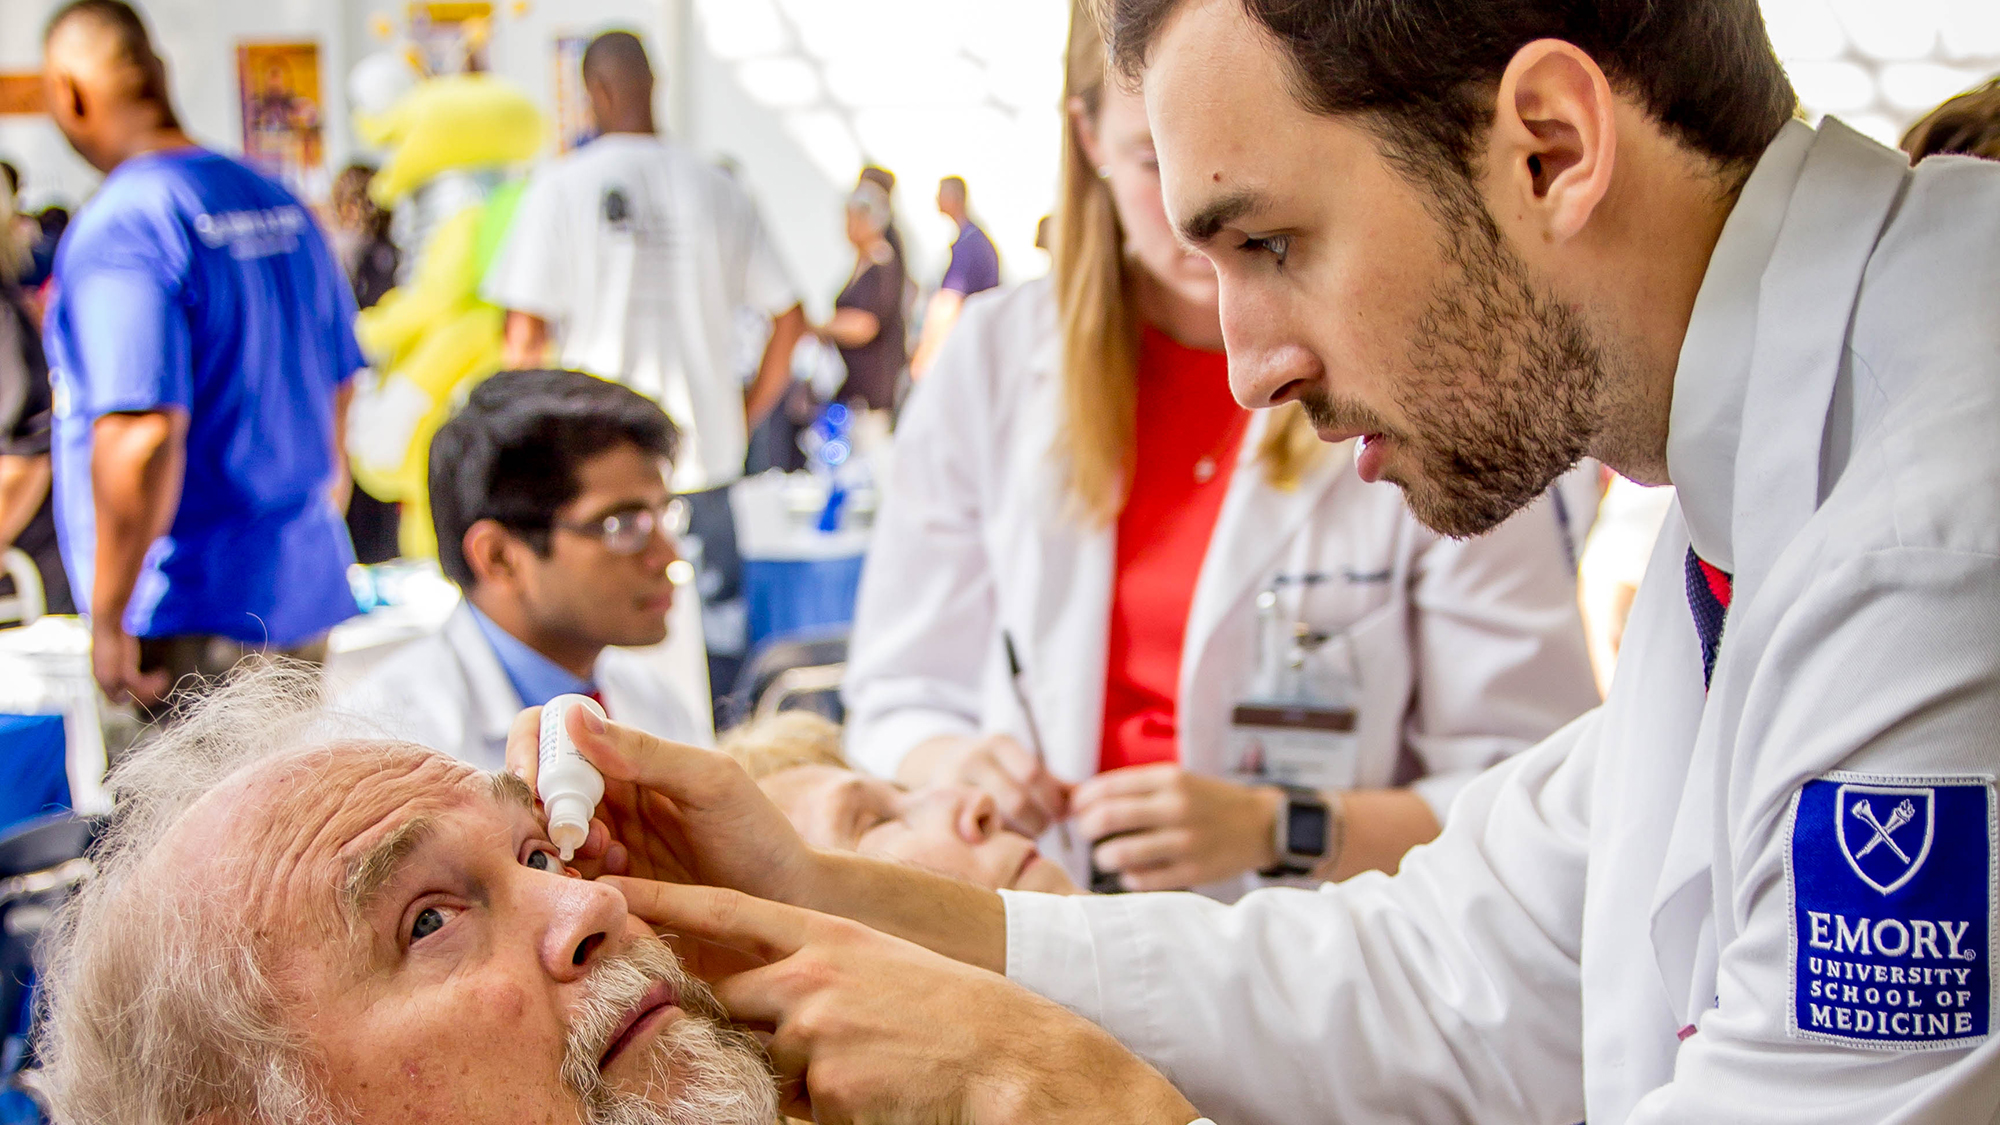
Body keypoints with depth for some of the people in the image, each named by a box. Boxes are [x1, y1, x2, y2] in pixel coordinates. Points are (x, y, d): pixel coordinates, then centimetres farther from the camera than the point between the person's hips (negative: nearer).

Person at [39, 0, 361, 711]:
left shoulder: (117, 227, -16)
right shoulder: (281, 205, 10)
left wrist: (108, 620, -17)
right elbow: (342, 395, 19)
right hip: (312, 598, 8)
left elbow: (143, 437, -25)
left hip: (192, 624, -8)